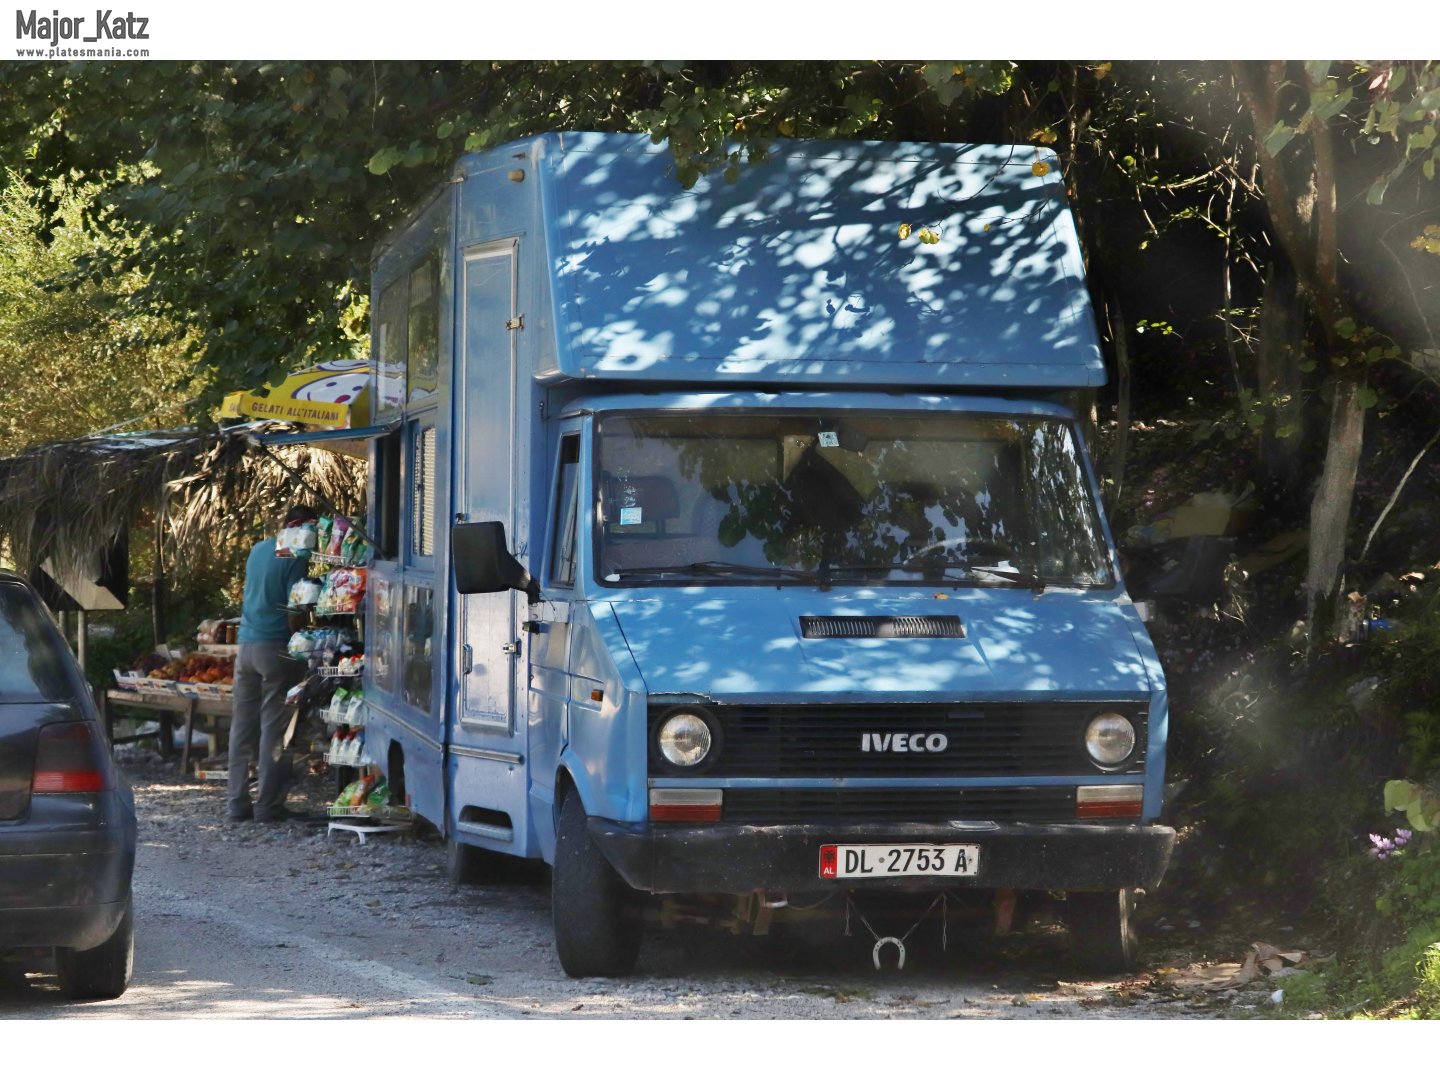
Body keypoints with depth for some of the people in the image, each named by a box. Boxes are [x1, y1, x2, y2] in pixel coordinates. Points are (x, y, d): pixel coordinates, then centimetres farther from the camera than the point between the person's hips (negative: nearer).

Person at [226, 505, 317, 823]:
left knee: (243, 725, 9)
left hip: (246, 644, 7)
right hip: (276, 647, -7)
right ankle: (268, 804, -2)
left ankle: (236, 802, 9)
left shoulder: (258, 550, 13)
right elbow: (294, 610, -14)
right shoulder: (295, 558, -10)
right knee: (274, 727, -2)